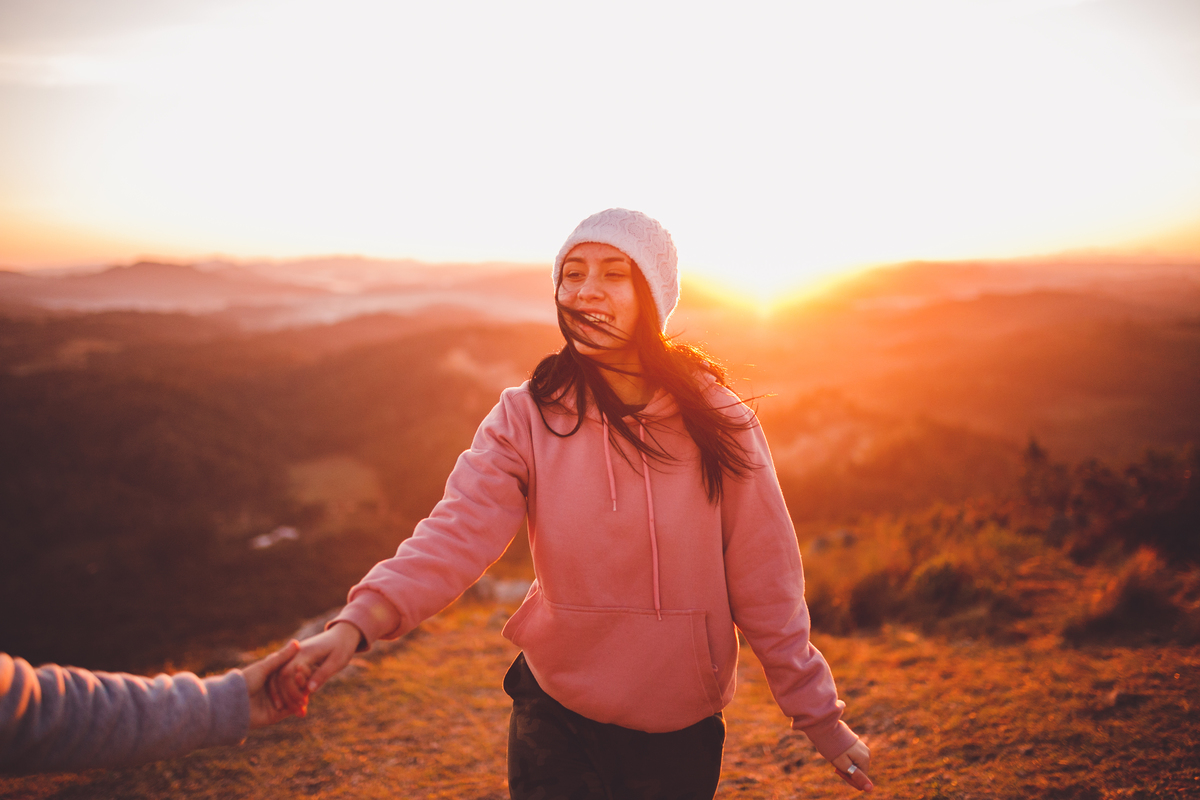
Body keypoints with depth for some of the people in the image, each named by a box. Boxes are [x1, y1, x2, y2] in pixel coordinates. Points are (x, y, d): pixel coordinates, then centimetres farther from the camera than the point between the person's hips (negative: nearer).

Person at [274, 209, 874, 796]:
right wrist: (358, 622, -38)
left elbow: (763, 582, -5)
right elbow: (456, 534, -21)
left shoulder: (715, 421, -9)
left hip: (680, 733, 0)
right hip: (555, 720, 0)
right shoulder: (526, 417, -9)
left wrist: (817, 712, -1)